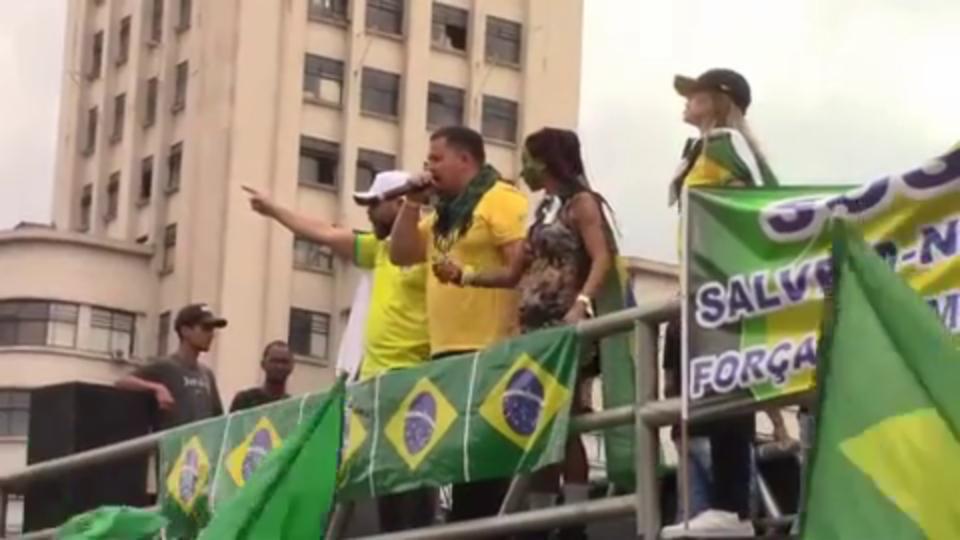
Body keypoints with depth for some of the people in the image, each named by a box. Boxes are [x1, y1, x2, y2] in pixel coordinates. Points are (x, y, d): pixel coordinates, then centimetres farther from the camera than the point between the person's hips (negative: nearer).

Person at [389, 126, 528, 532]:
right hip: (449, 351, 9)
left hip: (489, 350, -9)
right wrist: (413, 204, 9)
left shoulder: (499, 199, -7)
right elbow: (402, 255, 21)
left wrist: (514, 335, -22)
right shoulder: (445, 212, 21)